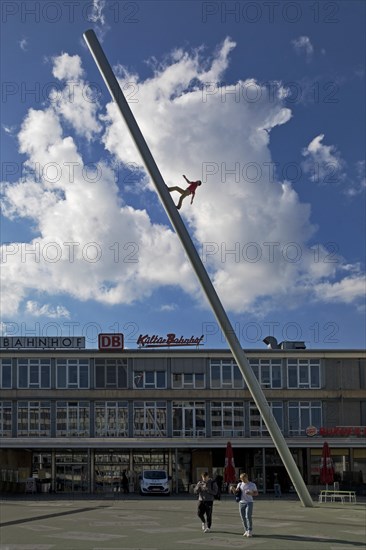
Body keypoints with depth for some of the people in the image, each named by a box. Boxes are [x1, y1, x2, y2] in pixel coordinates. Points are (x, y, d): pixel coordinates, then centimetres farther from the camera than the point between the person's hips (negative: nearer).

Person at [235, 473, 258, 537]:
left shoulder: (252, 485, 0)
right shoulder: (240, 484, 7)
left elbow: (256, 493, 4)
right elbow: (236, 491, -2)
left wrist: (251, 494, -16)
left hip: (249, 502, -4)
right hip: (241, 502, 4)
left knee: (248, 517, -12)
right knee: (243, 518, 4)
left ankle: (250, 531, -4)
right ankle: (246, 530, 15)